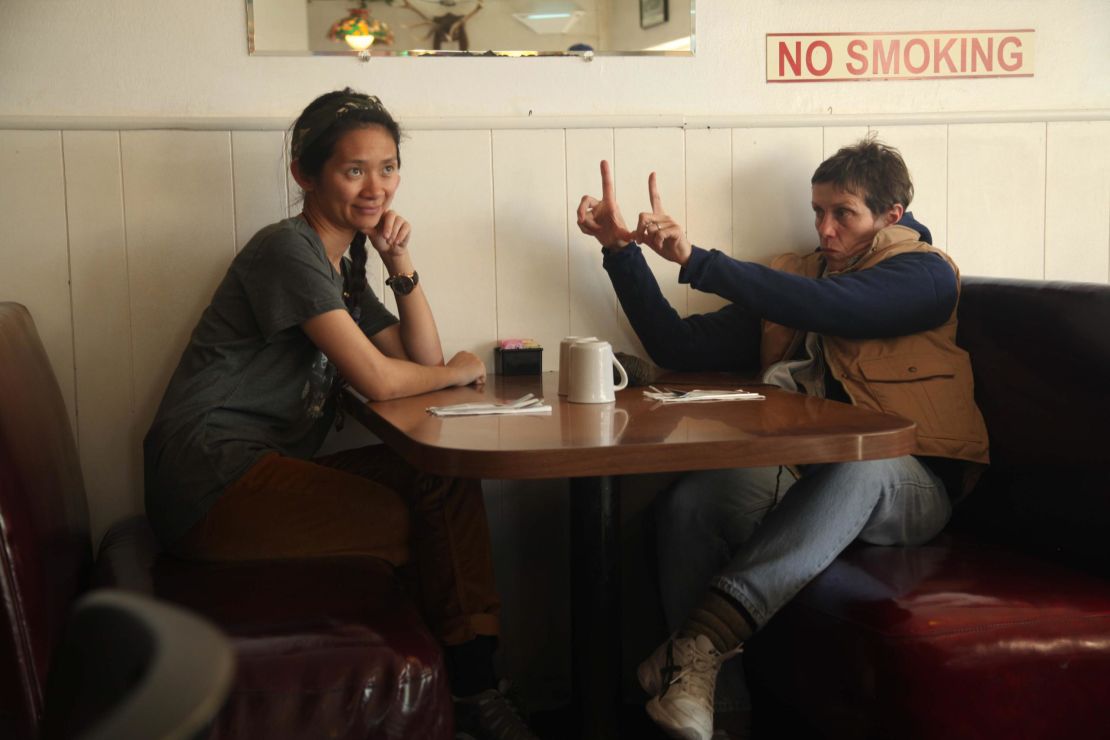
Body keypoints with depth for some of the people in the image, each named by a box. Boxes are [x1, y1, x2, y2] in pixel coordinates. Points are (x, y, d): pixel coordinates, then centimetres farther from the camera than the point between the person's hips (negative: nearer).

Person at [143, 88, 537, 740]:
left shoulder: (346, 268, 18)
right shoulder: (288, 249, -11)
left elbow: (424, 359, 13)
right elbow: (376, 379, -16)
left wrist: (401, 261, 3)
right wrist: (459, 372, 2)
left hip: (268, 469, 9)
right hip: (212, 474, -9)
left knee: (448, 477, -4)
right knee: (431, 521, -14)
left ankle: (472, 682, -5)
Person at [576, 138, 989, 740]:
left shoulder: (926, 273, 3)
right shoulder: (791, 279, 20)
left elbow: (832, 306, -17)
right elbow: (682, 348, 16)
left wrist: (694, 259, -21)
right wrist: (622, 250, 6)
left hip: (905, 485, -4)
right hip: (801, 475, 4)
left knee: (858, 465, -40)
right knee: (687, 502, -26)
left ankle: (704, 637, -48)